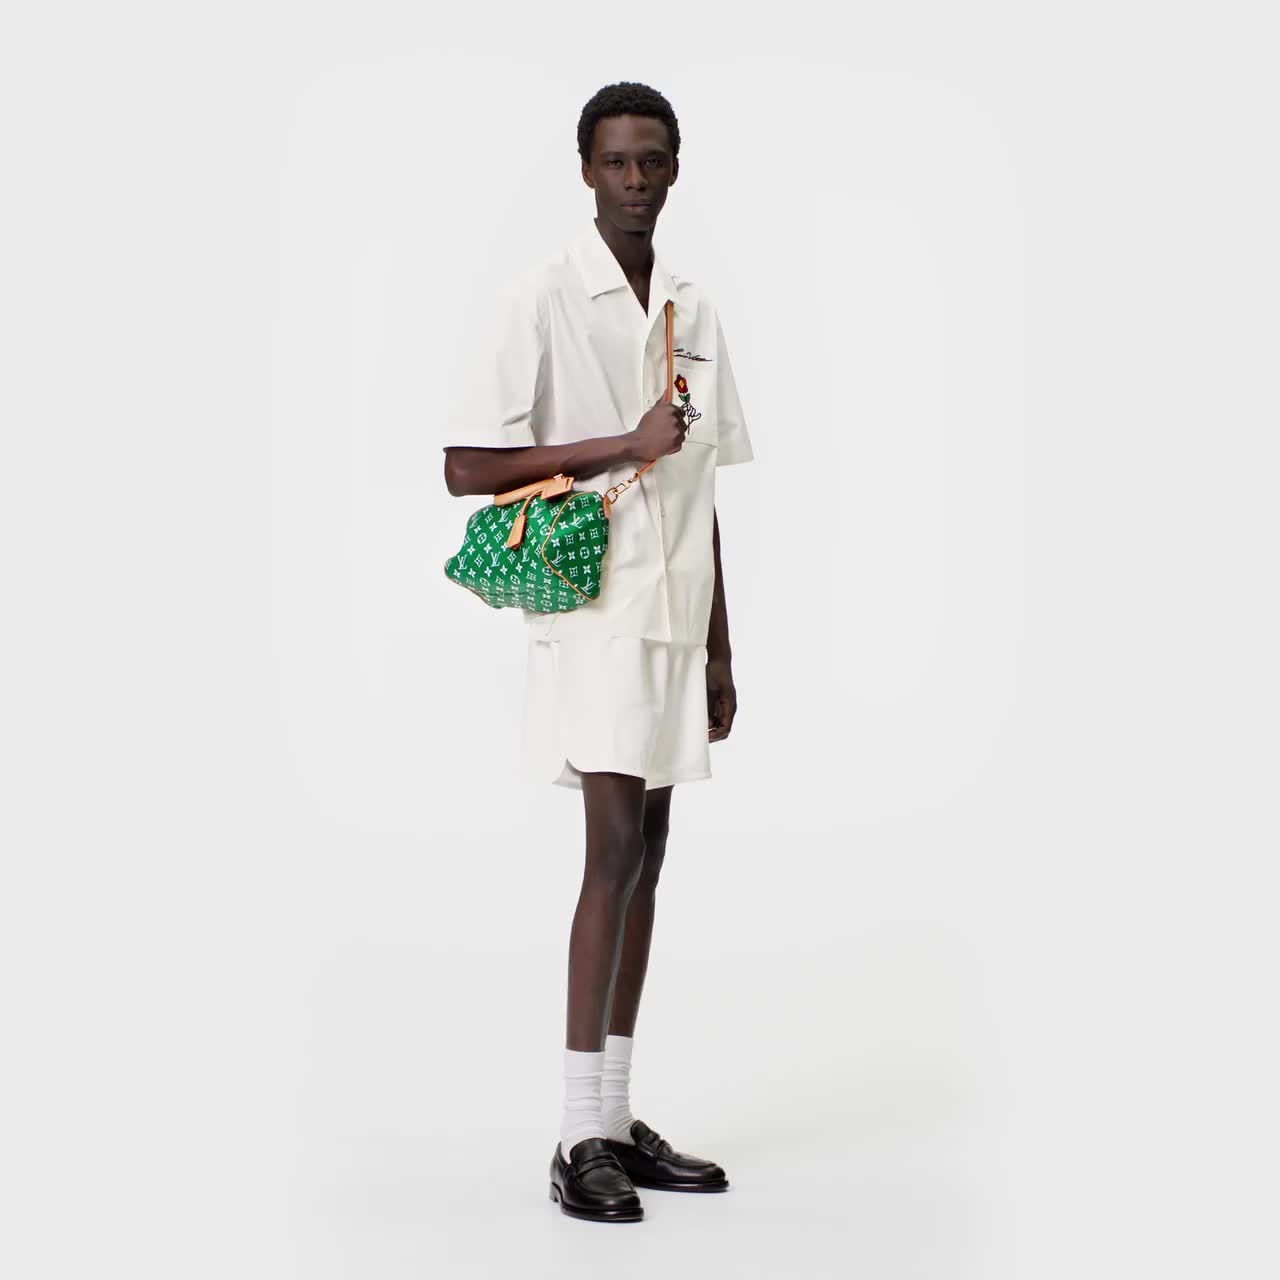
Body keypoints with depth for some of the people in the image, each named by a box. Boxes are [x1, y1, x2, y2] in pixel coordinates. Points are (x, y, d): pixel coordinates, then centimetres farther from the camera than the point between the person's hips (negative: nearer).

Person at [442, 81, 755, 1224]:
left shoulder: (693, 311, 12)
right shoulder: (546, 302, -7)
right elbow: (465, 468, -12)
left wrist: (720, 648, 15)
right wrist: (624, 444, -15)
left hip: (675, 617, 7)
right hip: (593, 612, -6)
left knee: (646, 860, 8)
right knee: (616, 852, -12)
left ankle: (619, 1120, 15)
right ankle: (580, 1141, -6)